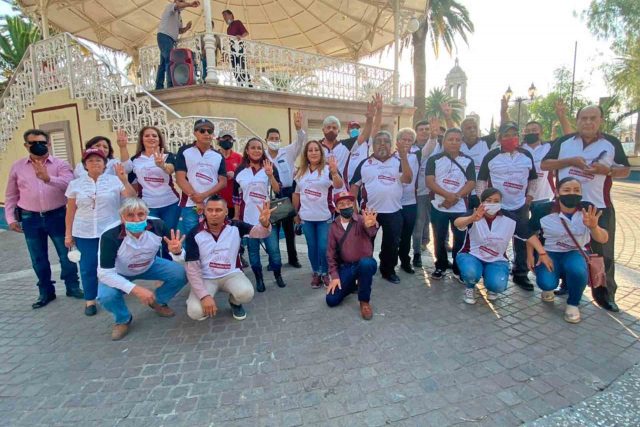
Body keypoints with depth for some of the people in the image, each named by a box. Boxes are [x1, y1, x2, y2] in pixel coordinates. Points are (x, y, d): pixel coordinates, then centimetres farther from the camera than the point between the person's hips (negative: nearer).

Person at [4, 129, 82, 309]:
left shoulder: (60, 164, -3)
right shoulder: (17, 166, 6)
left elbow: (69, 184, -22)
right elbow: (11, 195, 11)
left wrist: (48, 178, -38)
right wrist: (11, 218, 6)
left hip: (57, 216, -3)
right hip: (31, 219, 3)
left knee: (66, 253, 6)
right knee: (38, 259, 12)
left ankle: (73, 287, 22)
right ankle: (46, 292, 28)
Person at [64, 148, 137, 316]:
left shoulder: (115, 180, -2)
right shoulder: (75, 184, 6)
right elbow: (70, 211, 9)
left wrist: (125, 181, -25)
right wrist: (68, 234, 8)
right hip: (84, 233, 2)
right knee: (88, 267, 7)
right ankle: (90, 300, 22)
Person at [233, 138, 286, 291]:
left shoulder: (270, 167, 0)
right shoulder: (240, 170, 4)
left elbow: (277, 190, -8)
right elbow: (236, 196, 9)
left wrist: (270, 175, -23)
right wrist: (236, 216, 10)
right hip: (248, 217, 1)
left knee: (273, 248, 0)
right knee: (253, 249, 8)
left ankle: (278, 276, 21)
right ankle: (259, 279, 22)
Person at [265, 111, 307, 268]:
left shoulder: (288, 152, 2)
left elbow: (301, 142, -10)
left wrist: (299, 128, -26)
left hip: (287, 193, 0)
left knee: (289, 227, 11)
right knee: (273, 228, 8)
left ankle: (293, 258, 24)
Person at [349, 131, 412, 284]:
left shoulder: (398, 162, 5)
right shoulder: (365, 163, 3)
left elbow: (408, 179, -11)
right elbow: (354, 186, 2)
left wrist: (404, 157, -18)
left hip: (393, 212, 1)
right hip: (369, 211, -1)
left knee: (392, 243, 11)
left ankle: (388, 271, 29)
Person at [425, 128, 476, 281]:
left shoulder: (468, 161, 5)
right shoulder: (434, 159, 0)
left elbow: (471, 183, -2)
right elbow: (430, 182, -10)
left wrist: (456, 197, -18)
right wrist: (448, 195, -21)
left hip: (460, 207, 1)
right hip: (439, 206, -1)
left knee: (460, 239, 6)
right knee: (439, 239, 7)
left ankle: (458, 268, 21)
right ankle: (440, 266, 23)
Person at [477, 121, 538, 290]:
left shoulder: (526, 155, 6)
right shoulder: (491, 156, -5)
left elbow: (533, 178, 15)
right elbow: (481, 180, -2)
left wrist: (530, 196, 5)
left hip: (521, 207, 4)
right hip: (496, 206, -3)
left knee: (522, 241, 9)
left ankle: (521, 274, 22)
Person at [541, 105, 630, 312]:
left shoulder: (612, 143, 4)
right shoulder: (563, 141, 4)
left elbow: (625, 170, 7)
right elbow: (544, 165, -1)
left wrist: (607, 170, -15)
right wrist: (570, 161, -15)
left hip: (599, 207, 0)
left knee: (603, 252, 4)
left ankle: (606, 294, 18)